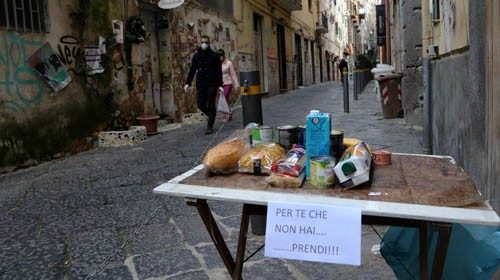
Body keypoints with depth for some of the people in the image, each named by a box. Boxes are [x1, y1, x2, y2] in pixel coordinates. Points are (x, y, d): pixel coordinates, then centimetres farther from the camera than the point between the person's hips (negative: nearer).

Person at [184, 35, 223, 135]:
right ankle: (212, 115, 29)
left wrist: (220, 85, -11)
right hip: (200, 84, 4)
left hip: (212, 84, -4)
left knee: (210, 105, -3)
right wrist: (188, 83, 2)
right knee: (200, 104, 2)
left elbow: (219, 71, -3)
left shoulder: (214, 55, 0)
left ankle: (210, 126, 3)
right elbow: (192, 70, 11)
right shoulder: (196, 56, 10)